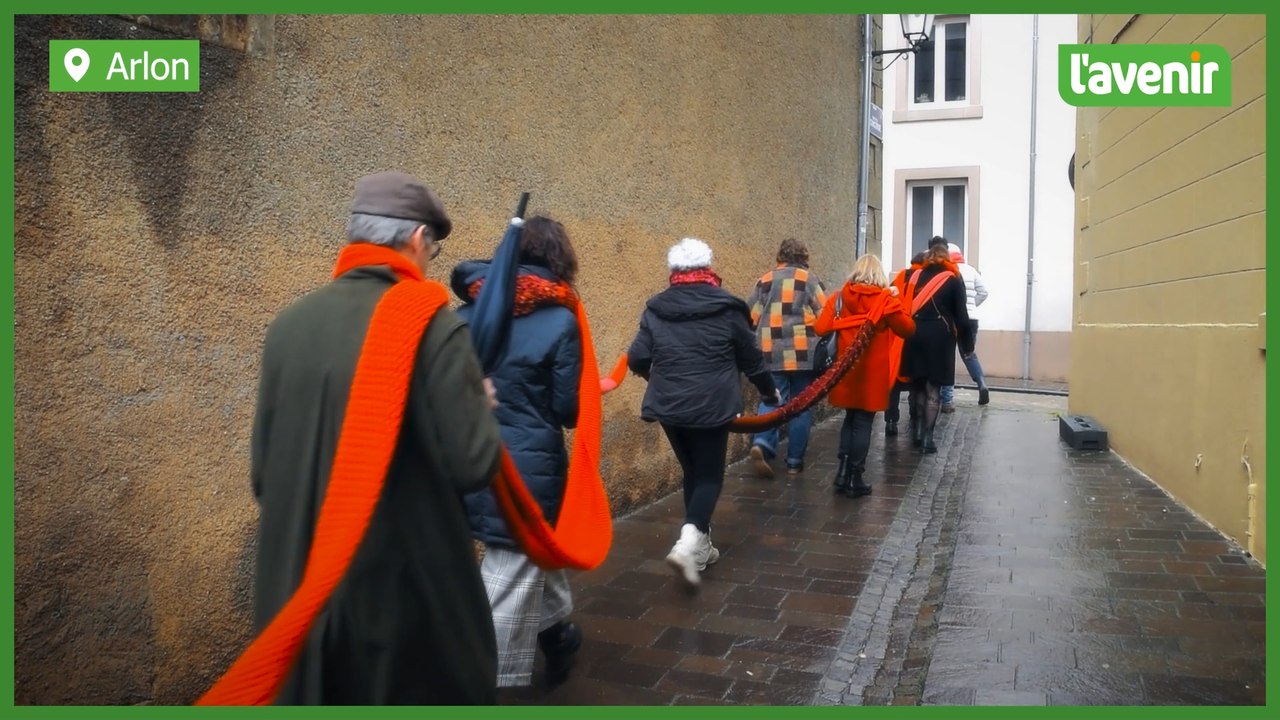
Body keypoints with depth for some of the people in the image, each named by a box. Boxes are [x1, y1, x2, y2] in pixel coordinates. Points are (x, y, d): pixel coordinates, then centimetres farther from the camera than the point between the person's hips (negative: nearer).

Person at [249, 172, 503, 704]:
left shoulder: (288, 325, 0)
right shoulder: (433, 328, -17)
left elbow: (262, 470, 6)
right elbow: (472, 465, -18)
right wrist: (483, 403, 1)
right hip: (408, 579, -5)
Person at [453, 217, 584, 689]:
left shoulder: (470, 313, 1)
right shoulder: (560, 321, -12)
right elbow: (567, 410, -8)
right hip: (529, 467, -6)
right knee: (510, 580, 5)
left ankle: (559, 633, 45)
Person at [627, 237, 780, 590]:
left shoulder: (655, 309, 3)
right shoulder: (727, 308, -2)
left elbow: (637, 358, 3)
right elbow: (751, 358, 5)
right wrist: (771, 391, 21)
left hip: (669, 405, 3)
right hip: (711, 406, -3)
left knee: (692, 472, 18)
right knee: (709, 475, 5)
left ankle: (700, 545, 25)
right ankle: (688, 543, -15)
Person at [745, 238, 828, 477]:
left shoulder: (764, 280, 12)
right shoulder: (808, 278, 2)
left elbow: (750, 317, 11)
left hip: (770, 352, 3)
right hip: (803, 352, -2)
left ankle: (761, 443, -21)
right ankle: (794, 461, 10)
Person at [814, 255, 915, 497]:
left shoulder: (839, 298, 0)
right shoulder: (885, 299, -8)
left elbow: (821, 328, -6)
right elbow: (908, 329, -2)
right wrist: (897, 305, 10)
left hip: (846, 370, 3)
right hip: (872, 372, -3)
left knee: (850, 419, 18)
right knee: (863, 423, 4)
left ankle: (844, 474, 13)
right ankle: (855, 479, 9)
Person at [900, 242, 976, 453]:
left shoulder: (915, 276, 10)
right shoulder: (953, 280, 3)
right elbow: (961, 315, 1)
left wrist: (909, 332, 11)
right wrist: (967, 344, 9)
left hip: (915, 334, 3)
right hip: (939, 336, -3)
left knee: (919, 386, 15)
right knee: (933, 389, 1)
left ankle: (917, 433, 18)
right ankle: (927, 437, -1)